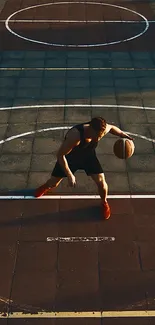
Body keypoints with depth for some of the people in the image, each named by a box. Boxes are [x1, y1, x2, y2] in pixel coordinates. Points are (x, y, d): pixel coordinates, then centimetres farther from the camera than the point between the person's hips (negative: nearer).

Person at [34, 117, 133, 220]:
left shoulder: (101, 130, -28)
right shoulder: (75, 136, -44)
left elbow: (111, 127, -1)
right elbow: (60, 155, -35)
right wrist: (70, 175, -33)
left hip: (89, 156, 3)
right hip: (70, 157, -3)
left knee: (101, 182, -9)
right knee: (53, 184, 6)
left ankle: (104, 203, 24)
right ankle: (46, 187, 47)